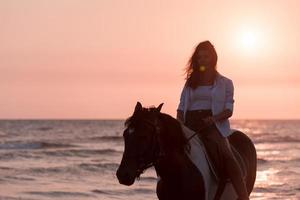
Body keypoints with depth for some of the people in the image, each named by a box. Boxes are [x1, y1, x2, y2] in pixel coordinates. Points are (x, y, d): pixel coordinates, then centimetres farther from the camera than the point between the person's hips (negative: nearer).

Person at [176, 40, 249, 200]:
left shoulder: (225, 83, 12)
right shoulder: (190, 83, 21)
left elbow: (228, 110, 2)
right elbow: (181, 107, 18)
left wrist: (214, 118, -18)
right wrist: (180, 123, -2)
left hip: (213, 125, -4)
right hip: (190, 125, 4)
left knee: (226, 156, -28)